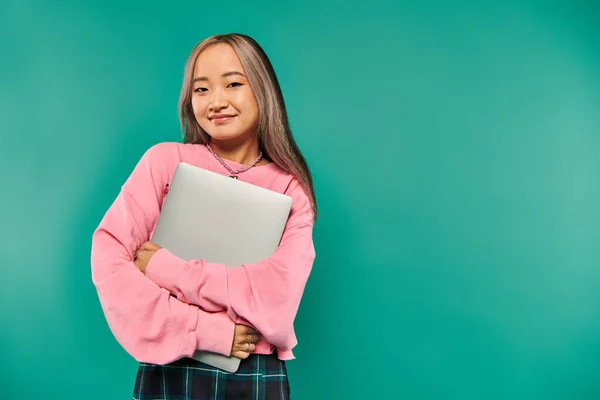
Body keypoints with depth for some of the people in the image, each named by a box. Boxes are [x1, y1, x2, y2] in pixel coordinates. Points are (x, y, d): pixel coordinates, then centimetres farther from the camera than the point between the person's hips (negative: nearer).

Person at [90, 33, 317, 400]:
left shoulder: (291, 187, -2)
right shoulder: (165, 161, -3)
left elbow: (278, 293, -15)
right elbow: (108, 257, -11)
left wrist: (165, 267, -15)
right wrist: (204, 330, -17)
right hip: (169, 369, 0)